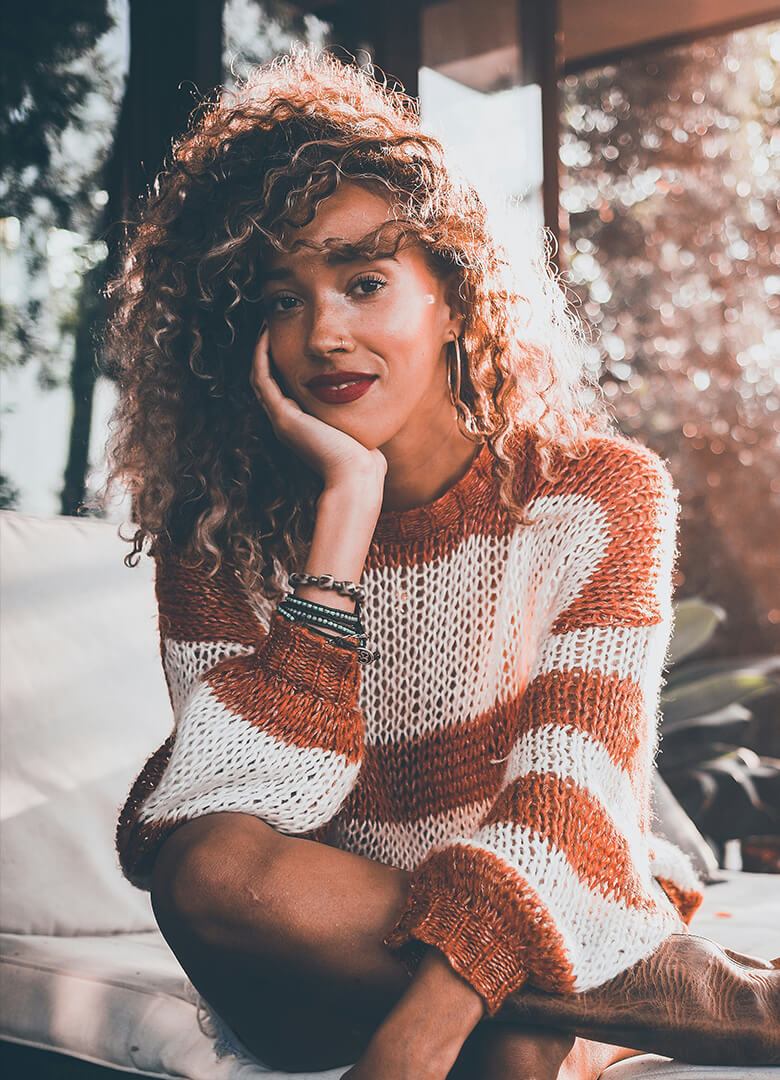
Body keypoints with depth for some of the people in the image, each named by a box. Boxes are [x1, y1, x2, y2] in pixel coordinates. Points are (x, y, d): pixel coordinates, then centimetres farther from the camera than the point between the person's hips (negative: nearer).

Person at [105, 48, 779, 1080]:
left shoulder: (598, 493, -7)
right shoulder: (221, 539, -6)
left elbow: (575, 787, -20)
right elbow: (220, 828, -21)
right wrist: (344, 512, -23)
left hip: (550, 937, -3)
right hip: (323, 977, 4)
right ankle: (670, 985, -20)